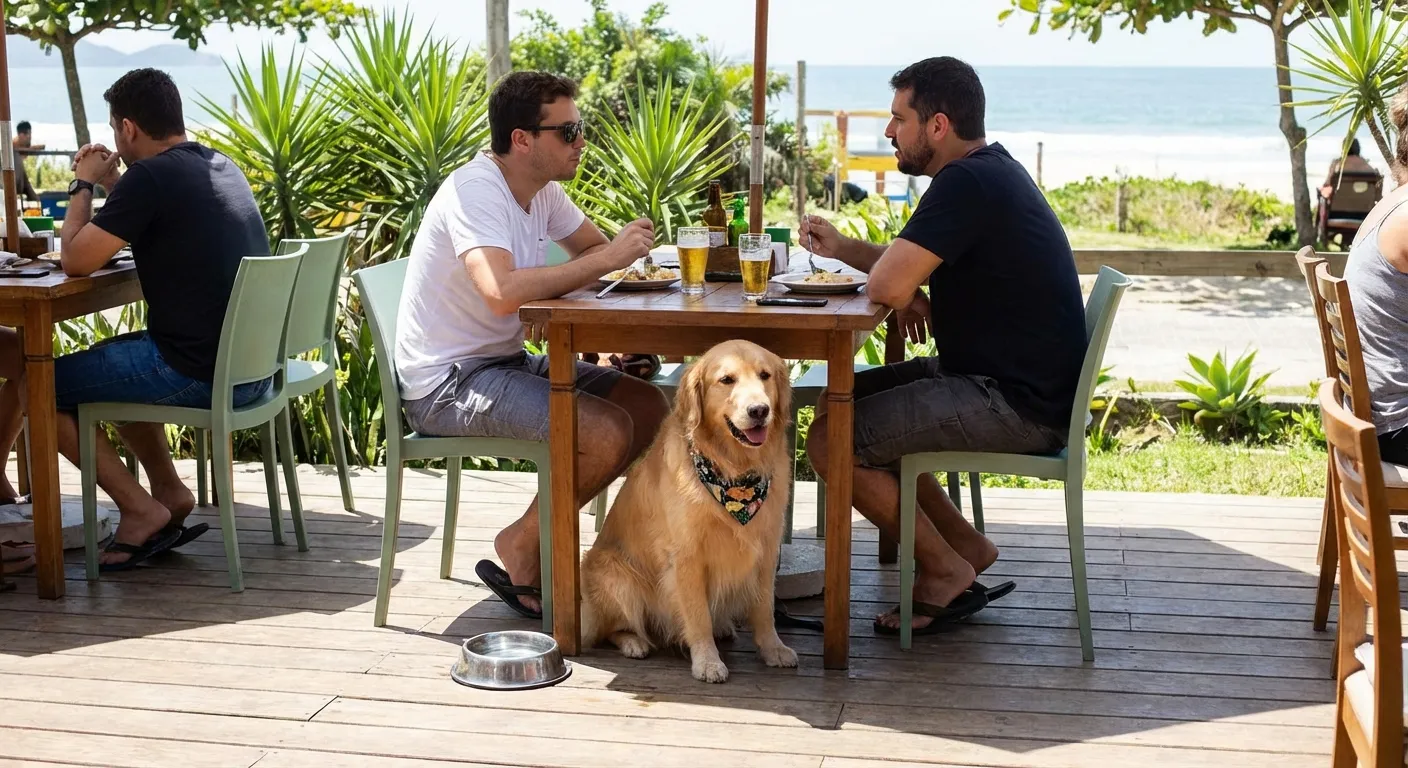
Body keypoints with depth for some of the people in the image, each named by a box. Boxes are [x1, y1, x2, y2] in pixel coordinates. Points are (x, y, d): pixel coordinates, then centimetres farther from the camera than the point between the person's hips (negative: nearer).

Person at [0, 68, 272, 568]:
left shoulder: (151, 176, -15)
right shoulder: (220, 166, 11)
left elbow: (75, 261, -11)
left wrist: (84, 185, 3)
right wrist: (111, 187, 17)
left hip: (200, 374, -9)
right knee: (110, 359, 32)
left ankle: (139, 509, 4)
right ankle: (169, 492, 22)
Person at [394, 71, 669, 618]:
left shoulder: (543, 190, 7)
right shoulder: (475, 190, -22)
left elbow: (595, 253, 15)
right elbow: (502, 292, -37)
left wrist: (631, 253, -10)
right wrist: (607, 258, -29)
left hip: (508, 362, 10)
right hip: (447, 383, -10)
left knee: (649, 407, 2)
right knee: (607, 431, -24)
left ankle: (545, 535, 8)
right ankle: (521, 550, -2)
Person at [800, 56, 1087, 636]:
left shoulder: (967, 183, -21)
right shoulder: (990, 170, 13)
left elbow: (889, 285, -28)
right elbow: (915, 274, 23)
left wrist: (913, 301, -5)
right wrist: (840, 248, 9)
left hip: (1017, 407, -11)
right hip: (1001, 377, 11)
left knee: (830, 442, -13)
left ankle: (947, 570, 3)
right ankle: (965, 545, 17)